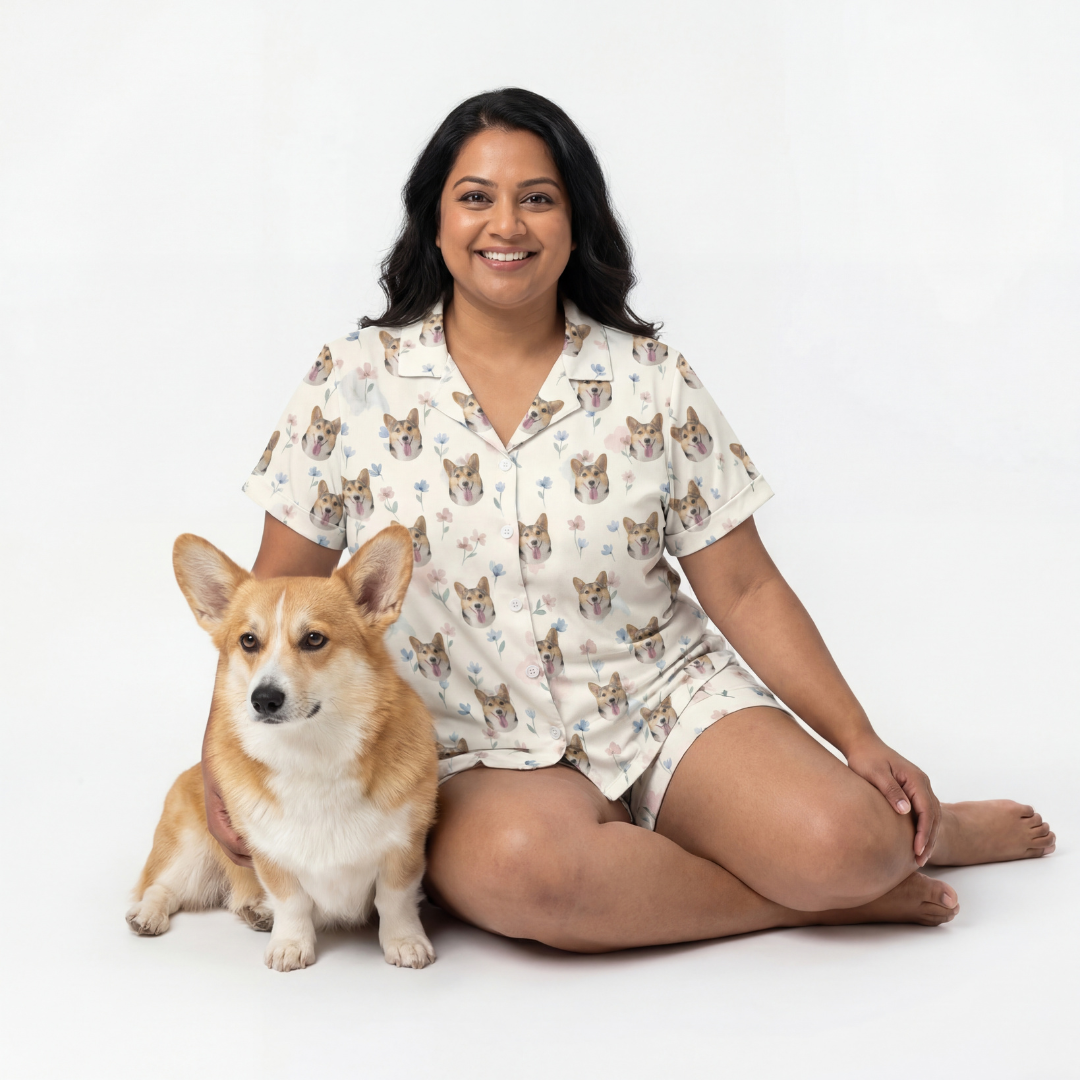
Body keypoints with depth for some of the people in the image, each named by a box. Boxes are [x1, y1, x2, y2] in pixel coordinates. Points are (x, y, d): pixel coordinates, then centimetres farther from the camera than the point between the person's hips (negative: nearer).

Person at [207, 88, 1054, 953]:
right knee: (517, 866, -35)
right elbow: (277, 593, 3)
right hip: (483, 760, 0)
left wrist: (861, 741, -6)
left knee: (840, 838, -26)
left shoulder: (652, 380, 0)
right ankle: (808, 893, -12)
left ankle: (909, 832, 13)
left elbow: (745, 590, 2)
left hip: (668, 704, 1)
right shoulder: (353, 386, -1)